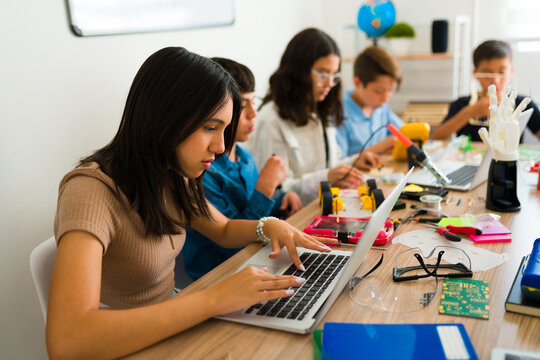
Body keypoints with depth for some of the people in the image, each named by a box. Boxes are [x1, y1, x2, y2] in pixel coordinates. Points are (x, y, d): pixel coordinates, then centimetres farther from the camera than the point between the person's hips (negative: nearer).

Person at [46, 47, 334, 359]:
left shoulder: (172, 178, 0)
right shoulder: (91, 191, -25)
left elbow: (223, 230, 17)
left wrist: (268, 226, -5)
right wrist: (214, 299, -36)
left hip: (170, 324, 7)